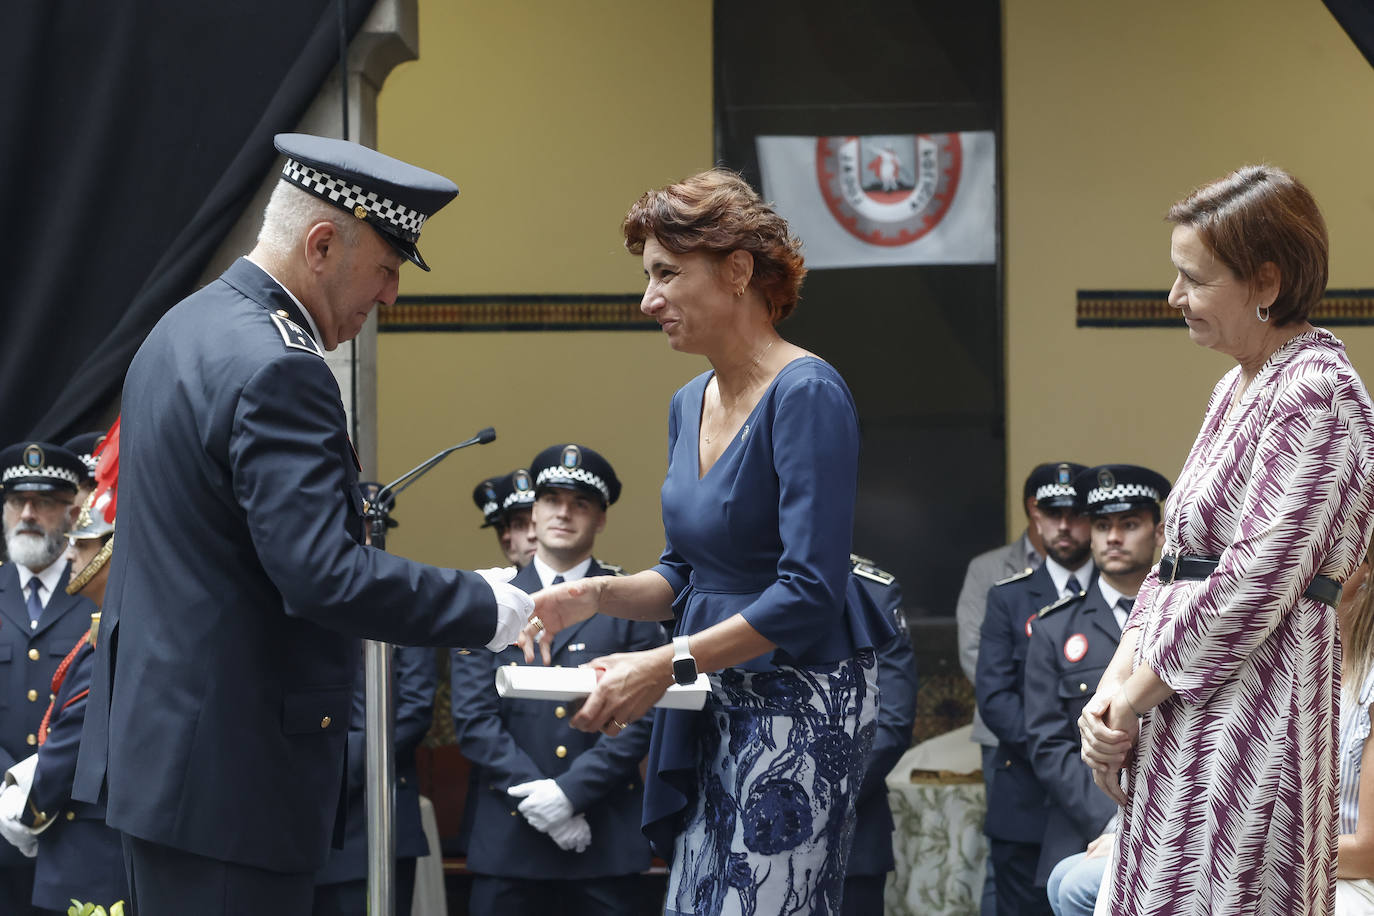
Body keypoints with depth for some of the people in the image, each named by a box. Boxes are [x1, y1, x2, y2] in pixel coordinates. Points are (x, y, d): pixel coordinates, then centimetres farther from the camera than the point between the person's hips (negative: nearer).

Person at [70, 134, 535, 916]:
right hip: (233, 765, -11)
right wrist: (483, 608, -16)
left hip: (155, 733, 11)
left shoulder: (186, 329, 13)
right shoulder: (276, 371, -20)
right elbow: (323, 574, -26)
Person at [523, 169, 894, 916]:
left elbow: (810, 590, -21)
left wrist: (667, 665, -22)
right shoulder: (690, 405, 12)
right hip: (712, 709, 8)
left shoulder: (807, 394, -15)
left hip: (798, 703, -8)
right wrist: (598, 594, 1)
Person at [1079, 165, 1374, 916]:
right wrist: (1115, 683, 5)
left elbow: (1256, 583, -18)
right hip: (1178, 724, 9)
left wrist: (1133, 699, -11)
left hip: (1250, 706, -9)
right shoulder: (1238, 388, 17)